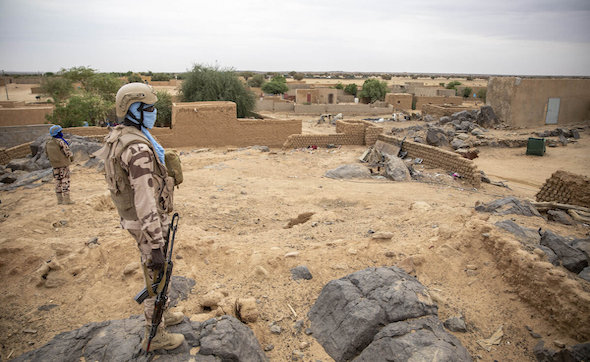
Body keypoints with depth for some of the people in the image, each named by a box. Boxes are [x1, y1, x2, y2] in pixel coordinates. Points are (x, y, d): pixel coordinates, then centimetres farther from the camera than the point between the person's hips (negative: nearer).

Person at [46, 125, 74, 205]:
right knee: (65, 181, -4)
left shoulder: (48, 143, 6)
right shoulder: (60, 141, -15)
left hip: (55, 165, 7)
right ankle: (66, 199, -6)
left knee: (58, 181, 12)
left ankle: (60, 199, 15)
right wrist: (71, 157, 4)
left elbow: (47, 154, 13)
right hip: (64, 164, -7)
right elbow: (68, 151, -15)